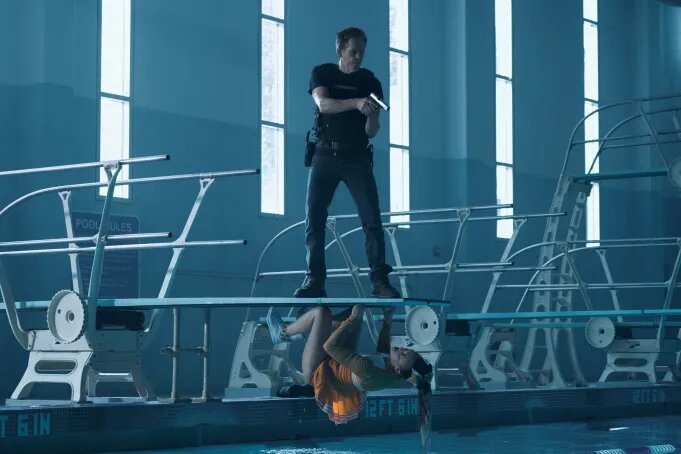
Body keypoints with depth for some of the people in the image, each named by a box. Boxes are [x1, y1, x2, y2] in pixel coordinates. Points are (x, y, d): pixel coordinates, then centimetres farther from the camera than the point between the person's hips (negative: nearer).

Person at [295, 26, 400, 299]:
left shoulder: (370, 82, 4)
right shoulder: (322, 73, 3)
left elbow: (371, 132, 0)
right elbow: (323, 104, -18)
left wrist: (372, 117, -23)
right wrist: (356, 103, -33)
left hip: (357, 157, 0)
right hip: (325, 155, 0)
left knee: (372, 220, -10)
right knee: (314, 220, -4)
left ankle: (379, 281, -11)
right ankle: (314, 281, 1)